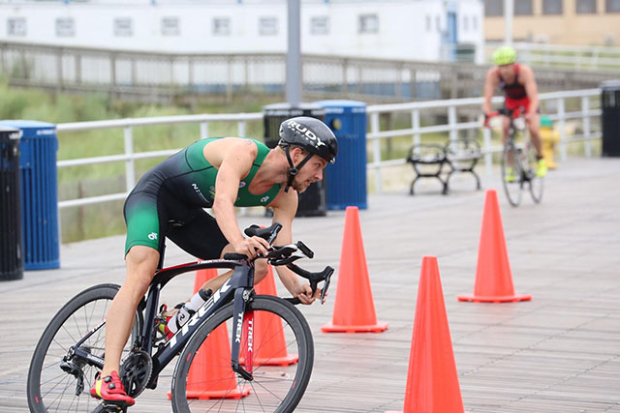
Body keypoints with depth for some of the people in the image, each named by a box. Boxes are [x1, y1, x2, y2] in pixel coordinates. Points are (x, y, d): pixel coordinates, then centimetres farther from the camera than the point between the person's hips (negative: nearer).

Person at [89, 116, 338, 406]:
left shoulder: (285, 196, -6)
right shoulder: (244, 152, -29)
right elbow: (223, 202, -44)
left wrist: (296, 286, -33)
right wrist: (239, 242, -62)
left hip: (186, 215, 8)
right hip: (153, 196, -8)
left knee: (257, 266, -6)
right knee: (141, 276, -30)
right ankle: (108, 377, -35)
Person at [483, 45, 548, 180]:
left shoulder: (524, 71, -37)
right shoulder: (493, 74, -30)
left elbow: (534, 98, -41)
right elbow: (487, 99, -32)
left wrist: (530, 114, -59)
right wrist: (487, 114, -51)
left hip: (527, 100, -2)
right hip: (510, 101, 2)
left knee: (533, 129, -22)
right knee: (505, 128, -22)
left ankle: (540, 158, 8)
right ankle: (512, 167, -10)